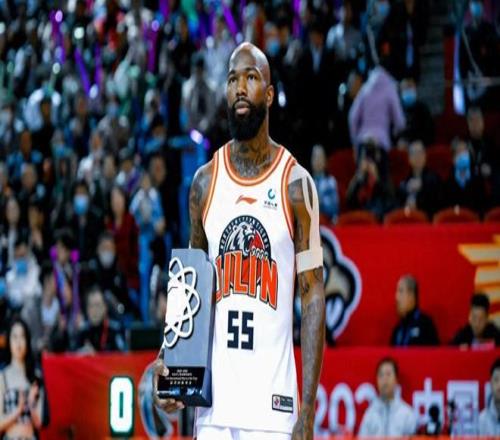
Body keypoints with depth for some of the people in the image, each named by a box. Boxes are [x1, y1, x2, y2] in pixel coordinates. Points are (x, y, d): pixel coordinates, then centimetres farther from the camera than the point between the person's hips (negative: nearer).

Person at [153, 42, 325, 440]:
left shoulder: (295, 183, -2)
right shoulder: (205, 182, 9)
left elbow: (313, 296, -3)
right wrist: (167, 356, -1)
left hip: (272, 401, -3)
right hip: (214, 398, 4)